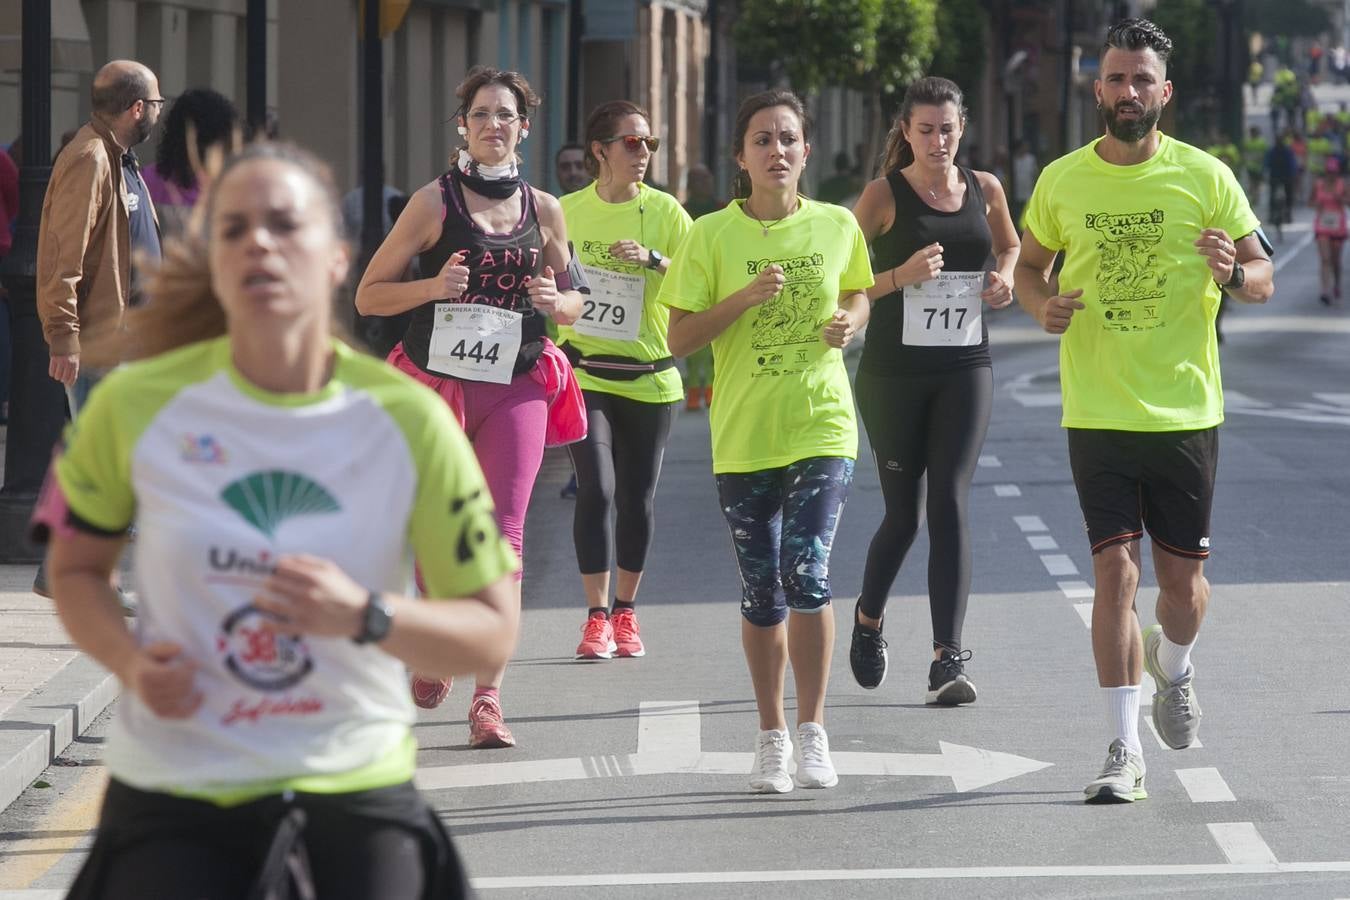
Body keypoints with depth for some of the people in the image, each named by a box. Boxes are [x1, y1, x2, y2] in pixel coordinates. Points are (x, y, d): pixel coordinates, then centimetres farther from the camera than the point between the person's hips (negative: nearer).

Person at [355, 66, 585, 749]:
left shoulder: (544, 210, 9)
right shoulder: (435, 202, 0)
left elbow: (573, 302, 20)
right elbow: (368, 295, 0)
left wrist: (554, 301, -3)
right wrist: (433, 286, -17)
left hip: (516, 388, 1)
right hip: (435, 382, -1)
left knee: (502, 536, -7)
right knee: (438, 532, 3)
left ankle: (488, 698, -7)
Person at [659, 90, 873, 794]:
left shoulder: (836, 226, 2)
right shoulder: (712, 236, -3)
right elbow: (679, 338, -3)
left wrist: (851, 321, -2)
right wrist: (746, 297, -17)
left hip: (823, 427, 0)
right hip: (743, 437, 0)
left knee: (807, 573, -16)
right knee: (761, 596, 5)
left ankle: (813, 730, -2)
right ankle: (771, 737, 22)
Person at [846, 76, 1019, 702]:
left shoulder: (984, 190, 6)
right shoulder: (884, 195, -4)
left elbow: (1009, 245, 27)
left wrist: (1005, 277, 6)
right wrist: (902, 276, -20)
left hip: (965, 369, 2)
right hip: (894, 371, -2)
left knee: (950, 501, -12)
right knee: (903, 513, 6)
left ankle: (947, 658, -16)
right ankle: (868, 618, 37)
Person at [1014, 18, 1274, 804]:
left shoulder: (1206, 177, -2)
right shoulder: (1062, 181, 2)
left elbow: (1265, 278, 3)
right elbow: (1029, 266, 17)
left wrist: (1233, 273, -20)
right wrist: (1044, 305, -5)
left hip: (1186, 411, 0)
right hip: (1097, 413, 0)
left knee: (1183, 578, 6)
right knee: (1116, 571, -9)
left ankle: (1173, 665, 41)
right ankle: (1125, 753, -5)